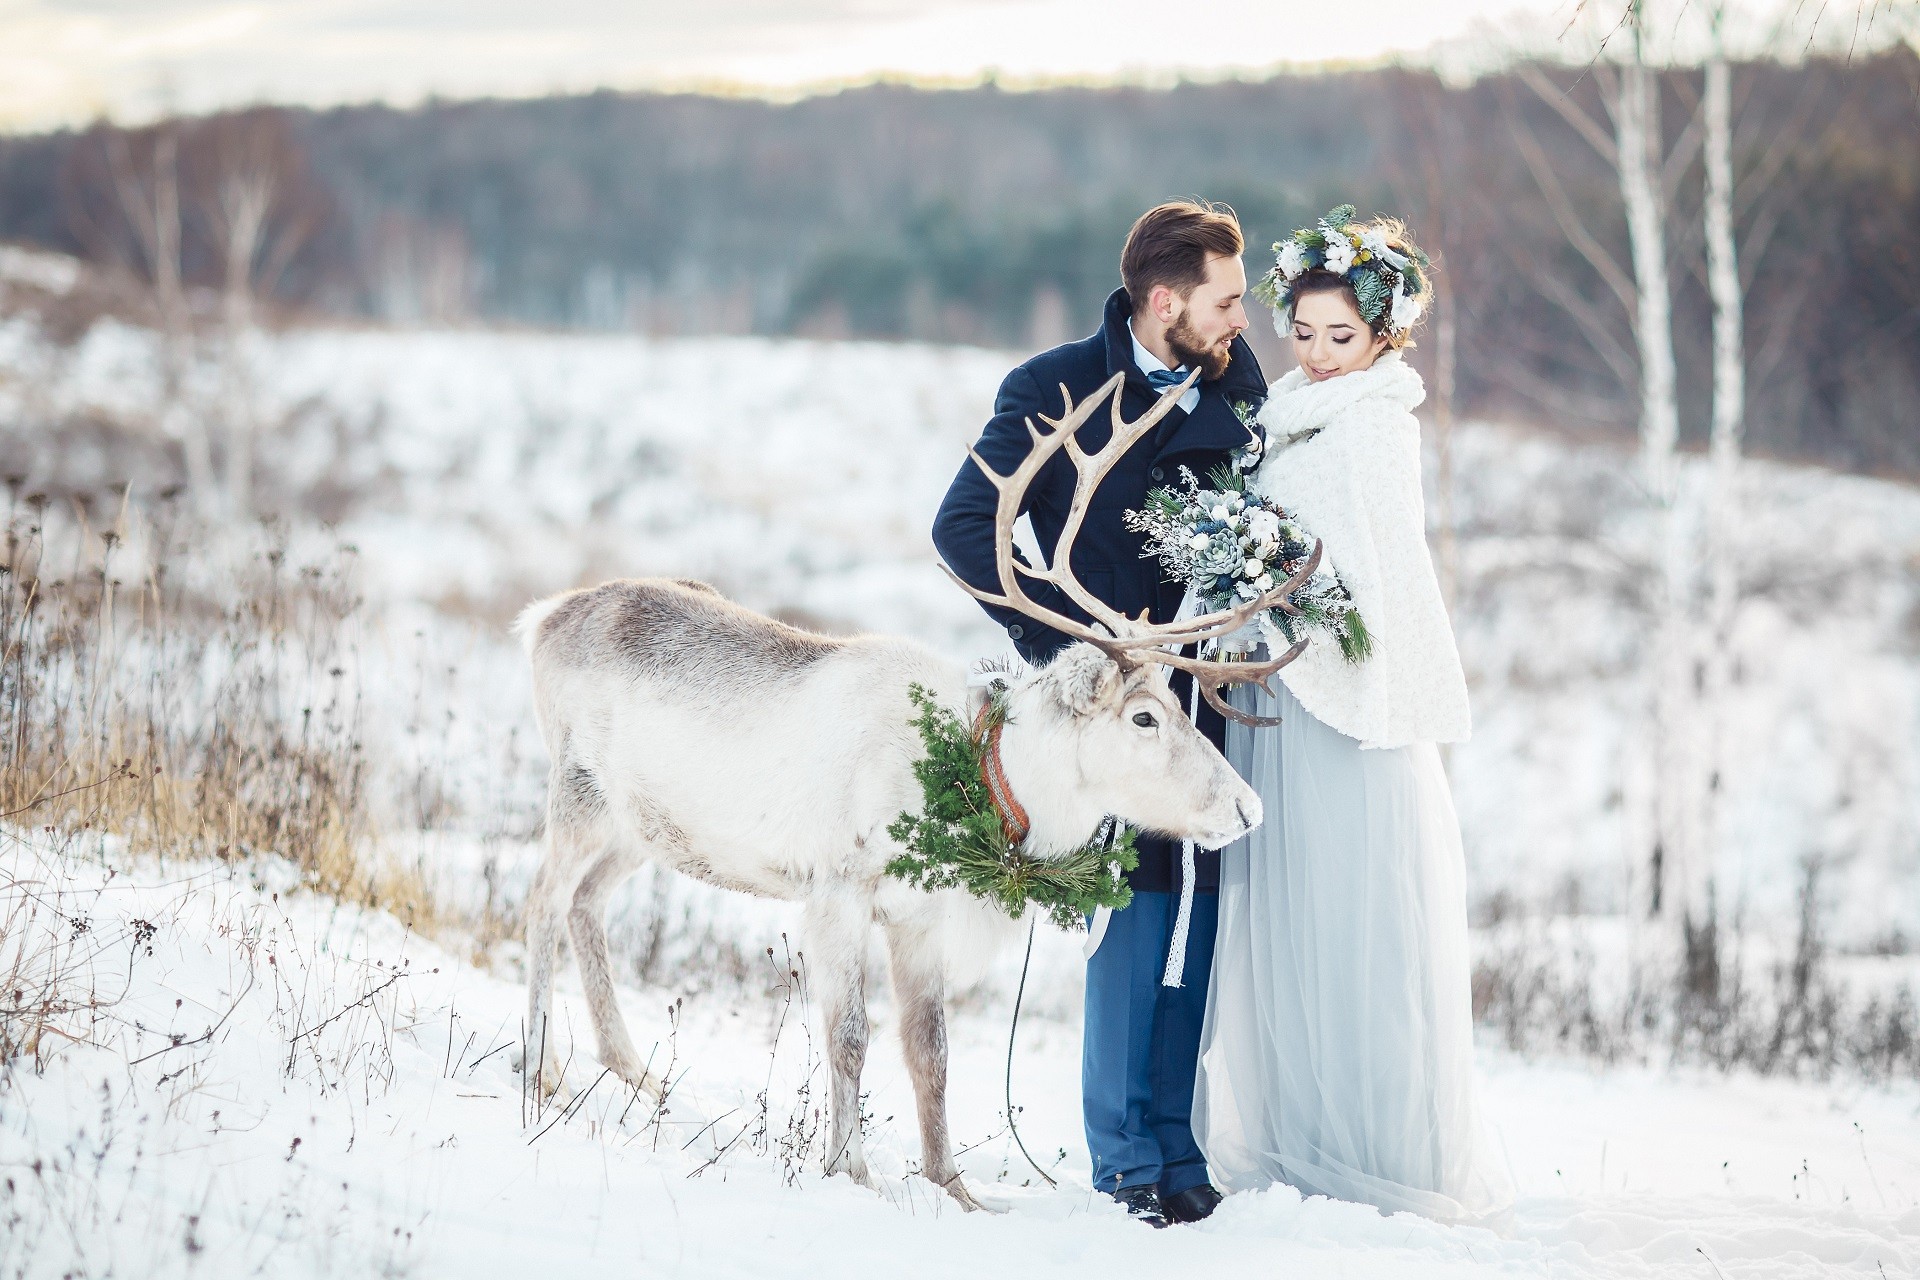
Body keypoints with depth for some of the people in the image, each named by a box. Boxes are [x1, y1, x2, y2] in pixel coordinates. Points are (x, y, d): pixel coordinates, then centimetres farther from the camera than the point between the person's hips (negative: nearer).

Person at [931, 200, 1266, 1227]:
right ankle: (1127, 1163, 2)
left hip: (1209, 688, 4)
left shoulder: (1237, 379, 7)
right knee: (1136, 915, -9)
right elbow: (963, 528, -10)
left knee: (1198, 919, 3)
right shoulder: (1056, 391, -7)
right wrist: (1065, 639, -15)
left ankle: (1174, 1149, 13)